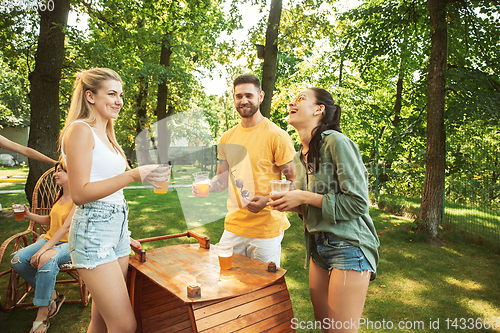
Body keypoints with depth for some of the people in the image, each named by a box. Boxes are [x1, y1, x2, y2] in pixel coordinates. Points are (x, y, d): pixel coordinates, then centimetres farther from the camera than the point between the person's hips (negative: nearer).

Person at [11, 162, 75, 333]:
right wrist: (29, 215, 6)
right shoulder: (60, 195, 12)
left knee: (46, 259, -36)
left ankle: (42, 316, -21)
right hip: (50, 239, 8)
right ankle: (52, 295, 1)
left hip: (69, 244, -8)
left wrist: (43, 250, -27)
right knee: (17, 260, -15)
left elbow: (66, 226, -22)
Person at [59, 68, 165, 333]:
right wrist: (133, 175, -21)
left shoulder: (105, 133, 17)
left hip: (117, 226, 8)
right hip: (93, 231, -8)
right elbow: (80, 193, -16)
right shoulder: (80, 130, -9)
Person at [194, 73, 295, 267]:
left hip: (267, 229, -5)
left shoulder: (277, 136, -9)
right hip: (233, 226, 5)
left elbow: (293, 181, -8)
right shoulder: (227, 138, 8)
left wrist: (267, 200, -22)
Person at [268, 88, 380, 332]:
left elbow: (357, 203, -18)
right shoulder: (300, 157, 10)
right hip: (318, 246, 8)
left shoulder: (336, 142, -15)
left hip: (348, 245, -8)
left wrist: (303, 197, -18)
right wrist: (288, 203, -1)